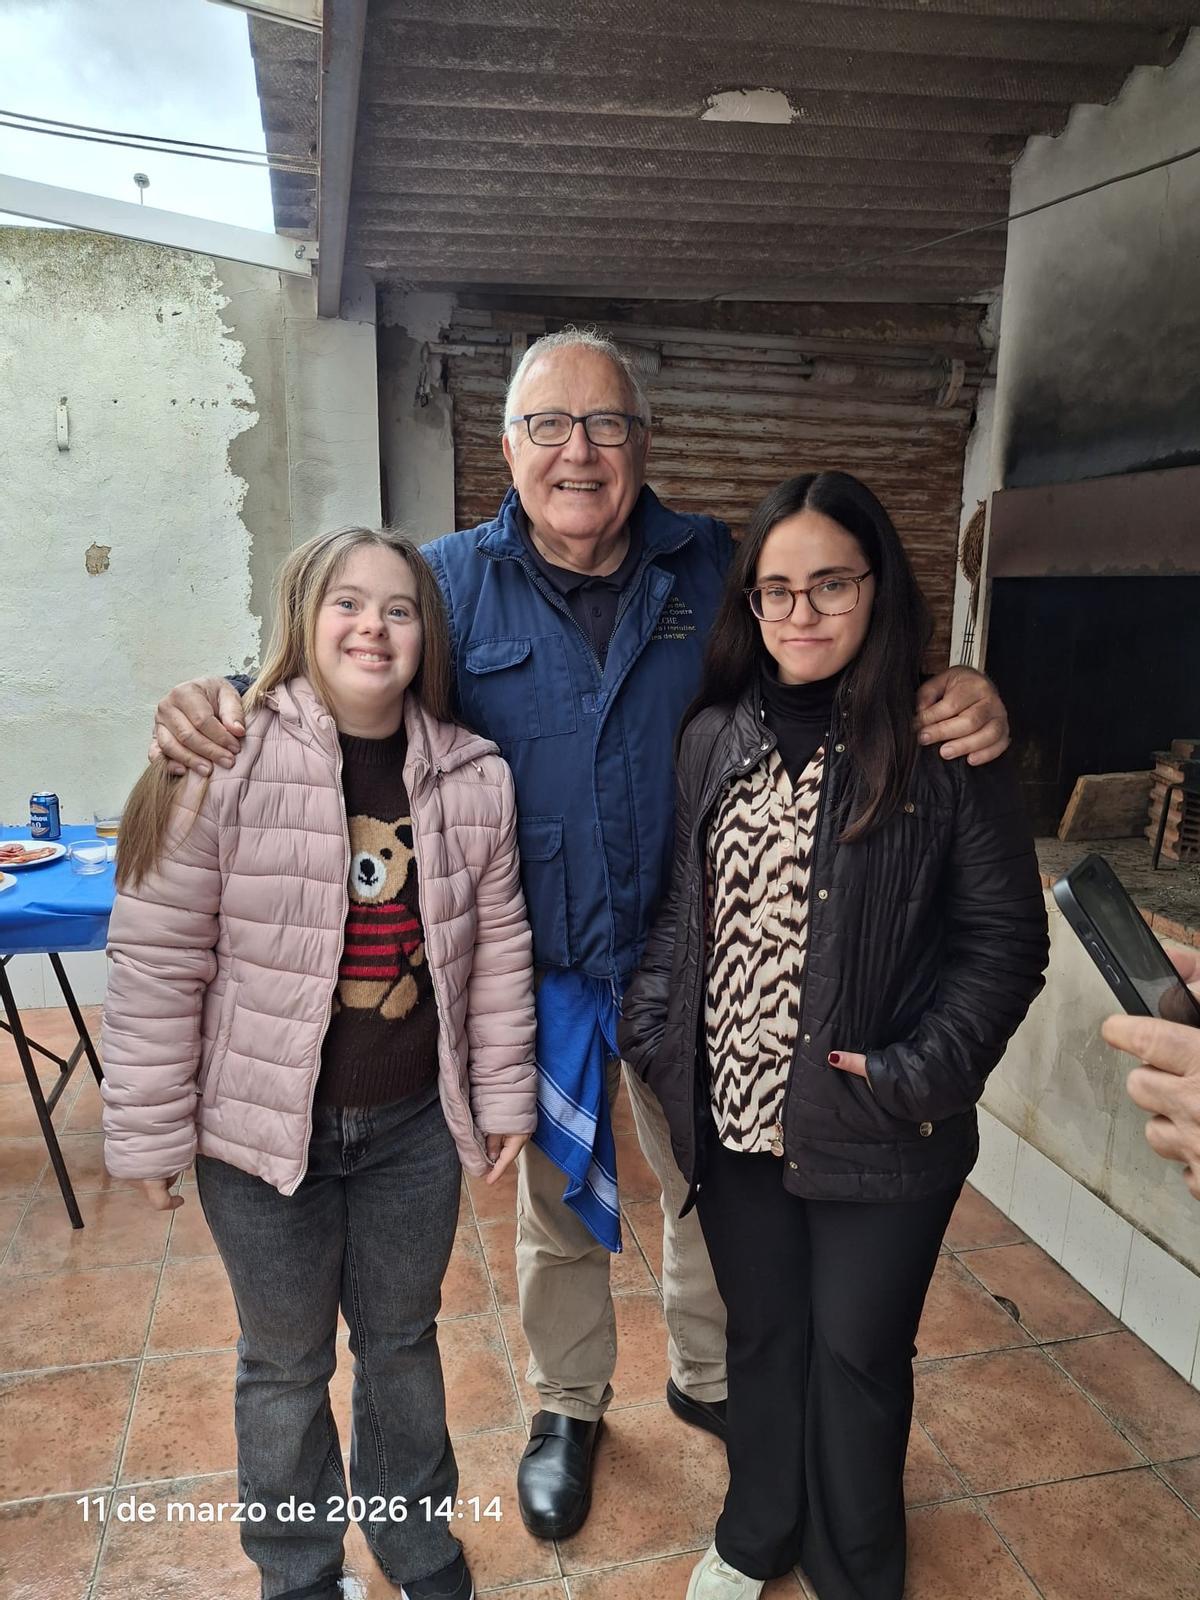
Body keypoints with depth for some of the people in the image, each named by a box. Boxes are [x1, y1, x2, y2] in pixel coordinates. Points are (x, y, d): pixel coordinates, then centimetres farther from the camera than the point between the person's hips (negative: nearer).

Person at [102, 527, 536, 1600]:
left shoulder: (474, 778, -7)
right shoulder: (224, 764, -16)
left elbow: (498, 949, 1)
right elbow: (157, 963, -11)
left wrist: (504, 1096, 5)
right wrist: (149, 1131, -7)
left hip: (415, 1128, 3)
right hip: (263, 1130, -2)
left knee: (404, 1343, 23)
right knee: (286, 1362, 20)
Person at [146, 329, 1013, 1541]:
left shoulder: (717, 569, -4)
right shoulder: (452, 580, -6)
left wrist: (955, 703, -20)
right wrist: (219, 705, -21)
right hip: (533, 972, 0)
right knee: (554, 1202, 21)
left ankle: (706, 1376, 53)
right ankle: (568, 1407, 50)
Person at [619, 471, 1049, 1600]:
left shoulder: (943, 745, -10)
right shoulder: (713, 736, 1)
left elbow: (1005, 937, -7)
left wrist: (917, 1076, -17)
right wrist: (650, 1029, -3)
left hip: (875, 1136, -3)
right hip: (731, 1116, 3)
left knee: (858, 1355, 16)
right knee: (762, 1335, 23)